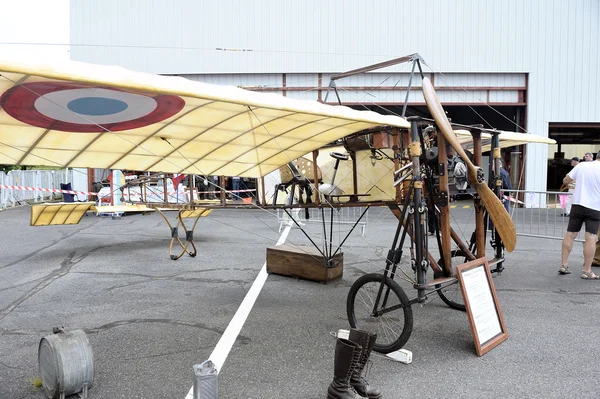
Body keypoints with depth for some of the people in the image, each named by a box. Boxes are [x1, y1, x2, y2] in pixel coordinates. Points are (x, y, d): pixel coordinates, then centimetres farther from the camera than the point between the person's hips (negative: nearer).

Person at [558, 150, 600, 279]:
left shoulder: (581, 165, 2)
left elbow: (565, 180, 10)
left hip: (577, 204, 3)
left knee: (570, 235, 9)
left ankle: (564, 265, 11)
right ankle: (587, 271, -1)